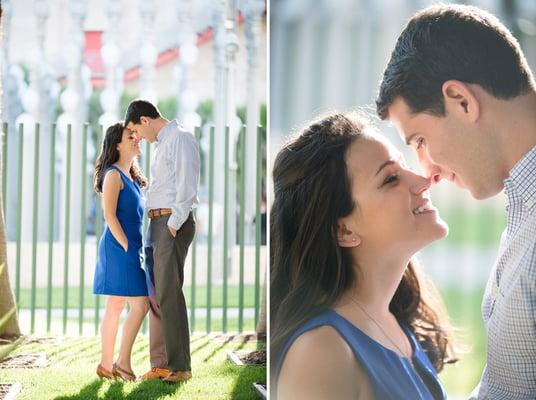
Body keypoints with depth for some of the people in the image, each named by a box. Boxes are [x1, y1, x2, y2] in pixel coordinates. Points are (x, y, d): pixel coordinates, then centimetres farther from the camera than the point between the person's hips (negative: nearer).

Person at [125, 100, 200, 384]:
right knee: (155, 294, 8)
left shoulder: (180, 139, -8)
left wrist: (173, 225, -18)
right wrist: (157, 226, 13)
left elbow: (187, 186, -16)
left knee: (169, 293, -13)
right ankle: (161, 363, 11)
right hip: (157, 223, 10)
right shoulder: (162, 144, 21)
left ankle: (180, 366, -12)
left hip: (174, 224, -10)